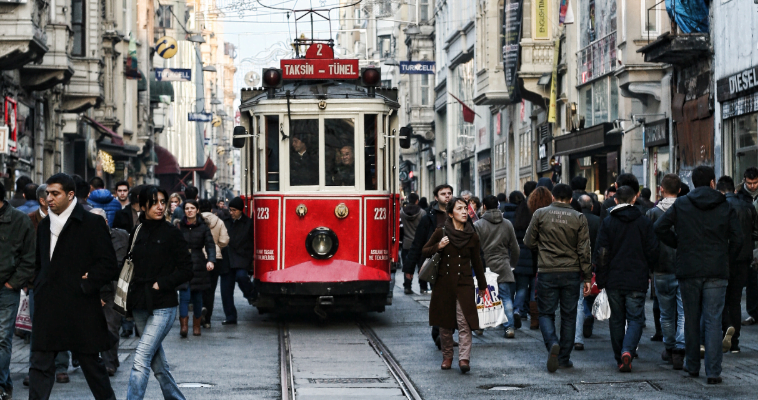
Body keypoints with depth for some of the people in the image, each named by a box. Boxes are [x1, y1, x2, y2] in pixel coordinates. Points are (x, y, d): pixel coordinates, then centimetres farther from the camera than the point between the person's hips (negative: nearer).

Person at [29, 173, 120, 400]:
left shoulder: (92, 224, -6)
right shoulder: (44, 226, 13)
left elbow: (109, 266, -8)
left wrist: (84, 285, -12)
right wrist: (38, 288, 10)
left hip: (81, 309, -5)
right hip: (48, 309, 5)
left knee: (91, 362, 8)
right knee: (40, 364, -1)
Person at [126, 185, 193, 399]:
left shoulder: (171, 233, -5)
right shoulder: (137, 232, 8)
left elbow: (186, 269, -5)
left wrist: (160, 284, -13)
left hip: (162, 307, -5)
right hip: (140, 305, 5)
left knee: (141, 360, -15)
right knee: (158, 363, 14)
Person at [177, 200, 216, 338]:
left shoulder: (203, 227, 4)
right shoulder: (179, 226, 5)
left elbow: (210, 245, -3)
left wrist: (211, 260, -19)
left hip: (198, 265, 1)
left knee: (197, 297, 7)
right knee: (184, 296, -10)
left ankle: (196, 326, 20)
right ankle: (183, 326, -12)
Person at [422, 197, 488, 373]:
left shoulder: (472, 237, 3)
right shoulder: (441, 233, 0)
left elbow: (476, 263, 13)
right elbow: (424, 252, 9)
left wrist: (482, 286, 19)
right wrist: (438, 247, -12)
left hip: (464, 284, 0)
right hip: (443, 284, 0)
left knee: (464, 322, -11)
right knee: (445, 323, 7)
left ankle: (464, 359, -12)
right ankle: (447, 357, 20)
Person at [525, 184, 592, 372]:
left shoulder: (540, 214, -3)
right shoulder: (579, 218, 0)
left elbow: (529, 241, 3)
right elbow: (584, 251, -1)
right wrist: (587, 278, 5)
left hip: (547, 272, -1)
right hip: (571, 272, 1)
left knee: (546, 313, 8)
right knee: (568, 316, 10)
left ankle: (552, 343, -19)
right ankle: (564, 358, 13)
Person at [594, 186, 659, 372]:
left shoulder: (607, 223, -1)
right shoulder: (644, 222, -1)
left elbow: (601, 254, -3)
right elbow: (652, 252, 1)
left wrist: (600, 279, 4)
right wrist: (647, 271, 18)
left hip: (613, 280, 1)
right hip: (637, 280, -1)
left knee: (617, 320, 12)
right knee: (635, 319, 1)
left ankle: (619, 358, 15)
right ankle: (628, 351, -21)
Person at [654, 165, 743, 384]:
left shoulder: (681, 204, 2)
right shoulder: (725, 207, 1)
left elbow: (660, 227, -6)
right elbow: (737, 240, -2)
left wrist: (678, 243, 8)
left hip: (689, 271, 1)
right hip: (717, 272, -1)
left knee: (691, 319, 14)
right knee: (713, 321, -1)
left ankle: (692, 366, 23)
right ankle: (713, 371, -6)